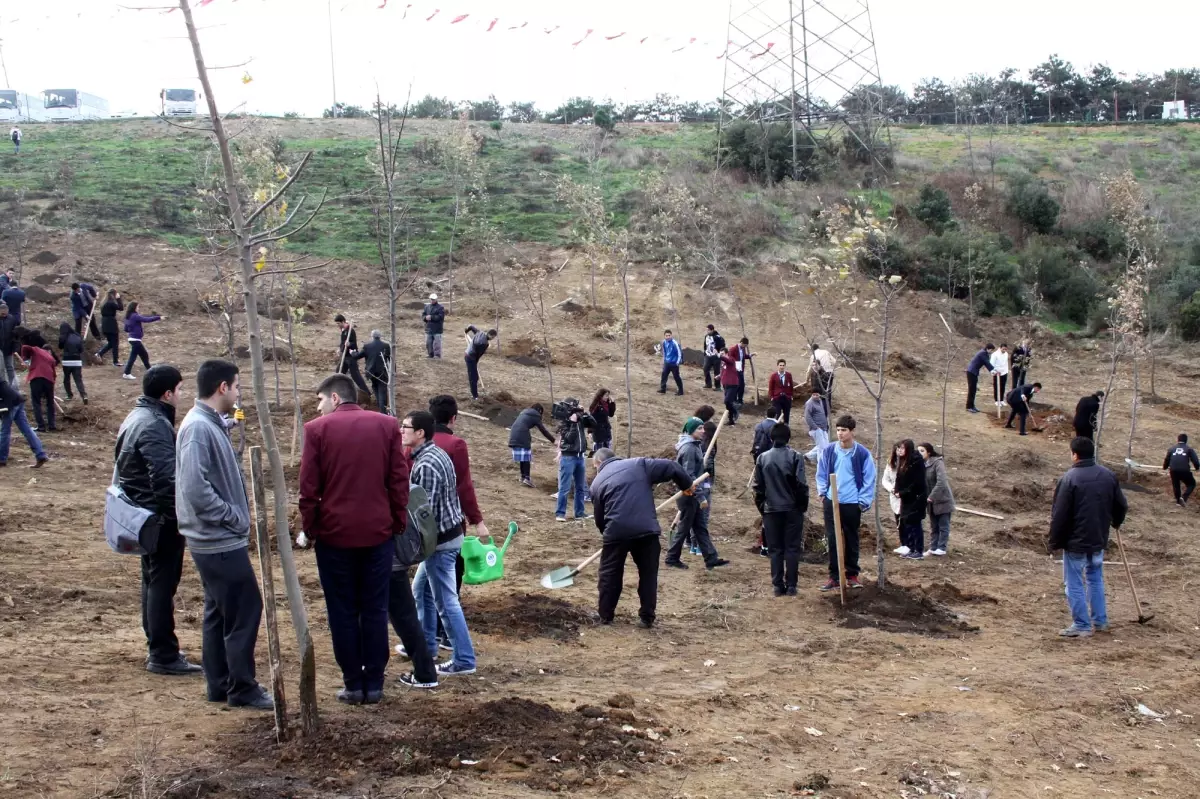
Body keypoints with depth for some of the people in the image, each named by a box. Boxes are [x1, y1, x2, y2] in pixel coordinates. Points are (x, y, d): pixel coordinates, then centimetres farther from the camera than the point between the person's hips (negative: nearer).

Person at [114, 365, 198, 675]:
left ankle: (157, 648, 26)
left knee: (153, 582, 17)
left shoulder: (136, 417, 12)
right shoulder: (155, 426, -22)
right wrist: (179, 517, -22)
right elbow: (166, 479, -29)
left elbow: (125, 468, 21)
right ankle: (163, 656, 1)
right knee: (163, 584, -4)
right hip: (161, 518, -11)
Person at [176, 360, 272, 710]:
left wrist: (237, 515, 9)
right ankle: (242, 688, 4)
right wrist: (233, 517, -17)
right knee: (245, 609, -4)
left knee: (219, 612, 15)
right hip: (220, 541, -10)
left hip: (218, 540, 10)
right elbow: (195, 488, -26)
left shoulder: (211, 424, 11)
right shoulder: (199, 428, -19)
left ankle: (220, 684, 23)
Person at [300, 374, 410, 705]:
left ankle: (353, 685, 10)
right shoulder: (386, 426, 2)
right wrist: (398, 523, 9)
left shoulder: (317, 429, -4)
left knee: (343, 612, 7)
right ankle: (374, 685, 11)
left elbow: (309, 487, -5)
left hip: (334, 533, -2)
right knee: (375, 610, 8)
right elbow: (400, 480, 1)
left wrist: (310, 528, 6)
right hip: (378, 532, 2)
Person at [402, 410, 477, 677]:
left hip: (440, 539, -10)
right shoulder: (436, 453, 8)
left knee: (446, 601, -2)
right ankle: (426, 644, 33)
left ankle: (464, 660, 4)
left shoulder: (425, 465, -23)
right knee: (421, 589, 22)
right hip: (447, 532, 10)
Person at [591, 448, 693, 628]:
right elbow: (671, 467, 6)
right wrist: (686, 484, 21)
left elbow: (599, 518, 17)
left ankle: (605, 616, 20)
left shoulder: (598, 482, 14)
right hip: (647, 530, 0)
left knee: (610, 574, 15)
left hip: (616, 531, 0)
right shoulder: (639, 464, 12)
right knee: (648, 574, 13)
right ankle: (647, 617, 14)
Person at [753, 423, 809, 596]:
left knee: (775, 549, 6)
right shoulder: (795, 456, -7)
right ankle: (791, 586, 2)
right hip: (792, 509, -2)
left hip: (771, 510, 2)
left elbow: (758, 487, 5)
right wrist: (803, 506, 3)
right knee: (792, 548, 4)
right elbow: (801, 484, -9)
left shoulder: (762, 458, 2)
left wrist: (761, 507, 16)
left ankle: (778, 586, 4)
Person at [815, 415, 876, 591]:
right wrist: (822, 492, 4)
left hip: (852, 504, -1)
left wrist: (863, 502, -5)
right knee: (832, 540, 2)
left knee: (852, 541, 10)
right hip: (831, 502, 2)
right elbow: (821, 473, 11)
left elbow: (869, 480, -2)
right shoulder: (828, 450, -2)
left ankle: (852, 574, 22)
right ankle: (834, 577, 7)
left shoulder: (862, 453, -8)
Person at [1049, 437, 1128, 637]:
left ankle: (1081, 626, 7)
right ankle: (1100, 621, 26)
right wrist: (1115, 522, 32)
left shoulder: (1069, 479, -18)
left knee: (1075, 584, 3)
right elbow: (1121, 506, 11)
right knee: (1095, 579, 21)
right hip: (1099, 540, 6)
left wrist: (1055, 542, -5)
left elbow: (1059, 515, -16)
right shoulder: (1108, 476, 1)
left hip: (1075, 542, -6)